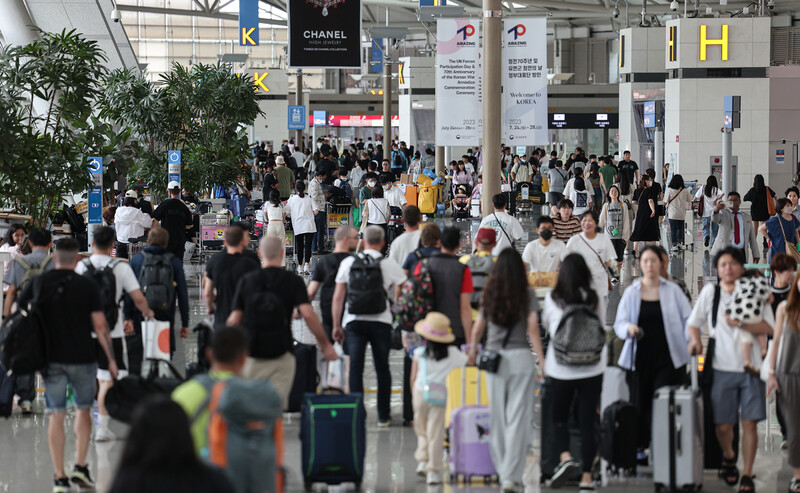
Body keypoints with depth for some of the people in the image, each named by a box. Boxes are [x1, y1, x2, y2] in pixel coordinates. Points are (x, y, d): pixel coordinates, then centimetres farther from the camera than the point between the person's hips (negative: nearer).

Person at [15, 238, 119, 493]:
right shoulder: (87, 286, -6)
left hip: (51, 358, 1)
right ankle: (80, 467, 10)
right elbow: (100, 326, -7)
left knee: (56, 416, 3)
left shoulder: (38, 283, 0)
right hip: (83, 357, -1)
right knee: (83, 409, 17)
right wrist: (111, 359, -1)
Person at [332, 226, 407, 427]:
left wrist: (336, 326, 11)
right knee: (382, 368, 10)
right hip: (381, 321, 0)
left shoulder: (348, 262, 4)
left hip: (353, 321, 1)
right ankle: (383, 416, 13)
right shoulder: (389, 265, -1)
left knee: (355, 368, 3)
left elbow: (338, 297, 5)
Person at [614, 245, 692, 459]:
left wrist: (692, 339, -11)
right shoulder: (631, 292, 10)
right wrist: (629, 328, -16)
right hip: (640, 359, 2)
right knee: (641, 405, 0)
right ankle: (640, 450, 8)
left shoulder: (673, 291, 7)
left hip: (668, 359, -2)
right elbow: (619, 323, 7)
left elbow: (689, 319, 8)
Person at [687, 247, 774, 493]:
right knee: (723, 425, 2)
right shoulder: (710, 291, 5)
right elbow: (694, 322, 12)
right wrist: (695, 340, -7)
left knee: (750, 424, -4)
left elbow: (769, 327, -5)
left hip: (750, 367, 0)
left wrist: (741, 324, -18)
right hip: (722, 368, 1)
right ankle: (728, 457, 33)